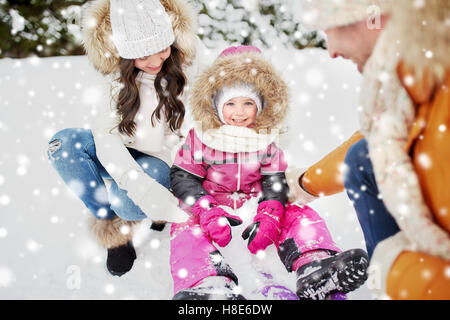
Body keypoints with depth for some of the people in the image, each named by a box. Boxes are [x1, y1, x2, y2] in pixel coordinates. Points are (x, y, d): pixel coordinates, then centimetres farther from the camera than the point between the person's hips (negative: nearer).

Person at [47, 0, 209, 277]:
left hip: (164, 160, -3)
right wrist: (143, 189, -41)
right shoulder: (120, 74, -11)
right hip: (125, 156, 3)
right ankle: (111, 223, -8)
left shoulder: (189, 57, -14)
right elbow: (105, 135, -24)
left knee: (127, 203, -35)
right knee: (63, 143, -24)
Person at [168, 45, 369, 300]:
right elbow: (183, 178, -9)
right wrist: (208, 212, -26)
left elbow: (275, 181, -1)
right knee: (186, 229, -35)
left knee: (301, 215, -17)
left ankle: (316, 266, -43)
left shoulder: (266, 139, 1)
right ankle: (210, 284, -63)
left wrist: (269, 215, -22)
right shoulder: (200, 138, -7)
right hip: (213, 201, -3)